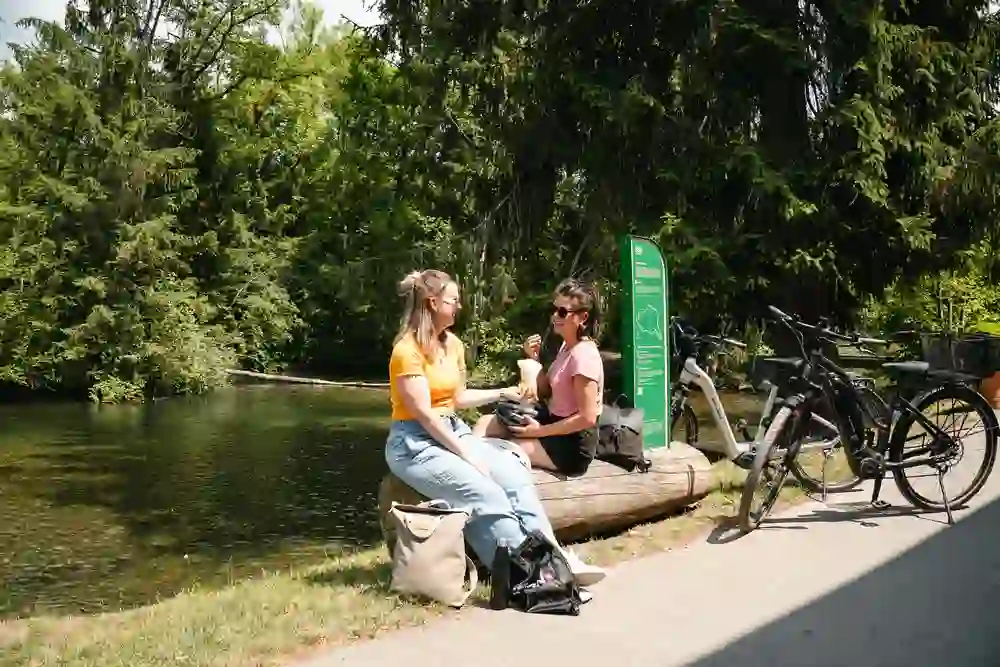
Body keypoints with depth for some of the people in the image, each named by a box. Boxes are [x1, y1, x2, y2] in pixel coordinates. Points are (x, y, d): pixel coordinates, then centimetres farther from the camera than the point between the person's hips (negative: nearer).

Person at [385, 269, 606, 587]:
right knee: (487, 495, -25)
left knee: (514, 476, -15)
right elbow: (424, 414, -18)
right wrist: (467, 454, -19)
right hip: (415, 443, -7)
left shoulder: (453, 344, 11)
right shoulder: (407, 349, -14)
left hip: (454, 431, 7)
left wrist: (503, 393, 15)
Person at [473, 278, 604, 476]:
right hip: (556, 424, 10)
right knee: (486, 423, 5)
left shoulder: (583, 356, -22)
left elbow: (587, 418, -25)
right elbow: (545, 391, 13)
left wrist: (540, 431, -19)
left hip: (572, 445, -10)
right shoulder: (567, 347, 8)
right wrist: (534, 359, -2)